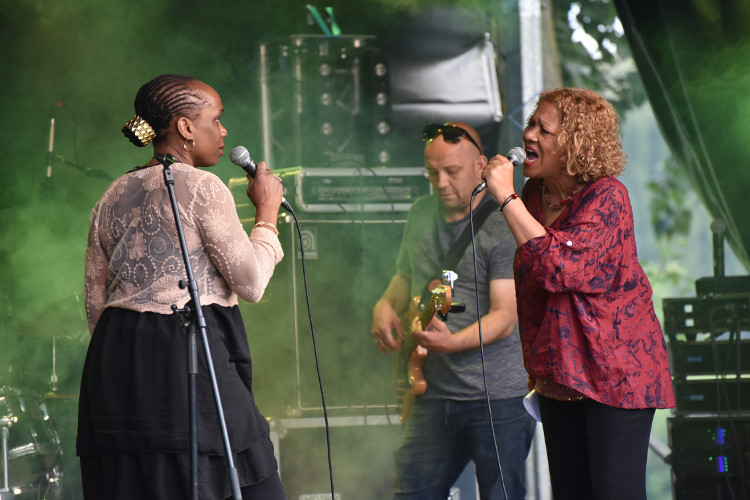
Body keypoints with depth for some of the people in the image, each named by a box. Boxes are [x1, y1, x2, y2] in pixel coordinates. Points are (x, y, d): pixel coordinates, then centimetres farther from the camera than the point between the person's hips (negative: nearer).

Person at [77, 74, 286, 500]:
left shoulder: (111, 199, 16)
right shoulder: (201, 187, -5)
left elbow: (96, 303, 16)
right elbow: (250, 282, -8)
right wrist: (267, 214, 5)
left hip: (114, 356, 7)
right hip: (188, 352, -7)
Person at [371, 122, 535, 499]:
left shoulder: (504, 224, -11)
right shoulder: (421, 214, 12)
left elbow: (505, 316, -16)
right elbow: (405, 277, 28)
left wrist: (453, 342, -33)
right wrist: (385, 306, 5)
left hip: (496, 397, -6)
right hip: (432, 394, 6)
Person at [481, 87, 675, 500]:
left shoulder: (606, 196, -16)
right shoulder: (534, 194, 6)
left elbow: (560, 267, -30)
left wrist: (506, 198, -26)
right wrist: (534, 362, 21)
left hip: (614, 370, -7)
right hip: (559, 372, 7)